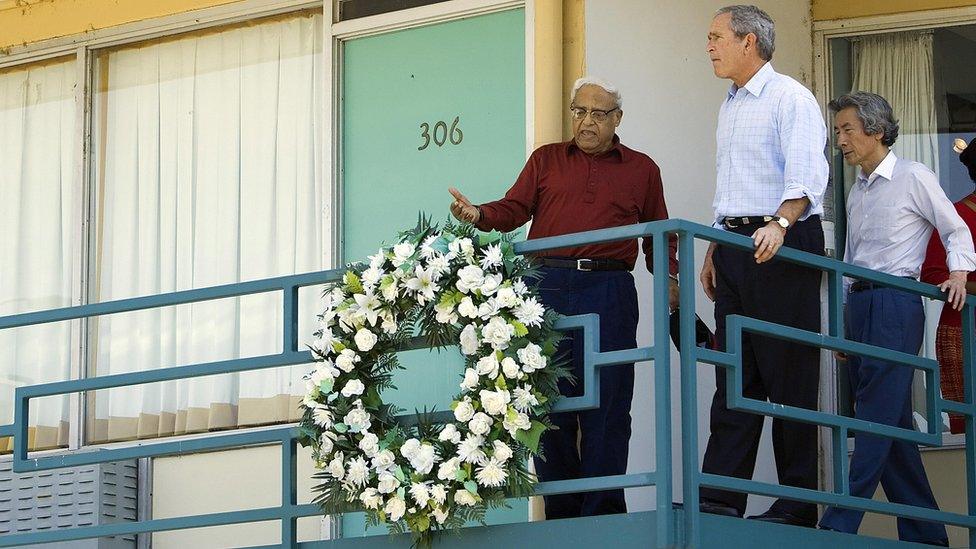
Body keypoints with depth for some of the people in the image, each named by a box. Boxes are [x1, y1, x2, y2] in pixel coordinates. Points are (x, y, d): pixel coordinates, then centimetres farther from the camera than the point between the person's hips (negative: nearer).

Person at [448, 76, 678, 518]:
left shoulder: (641, 169, 17)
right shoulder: (546, 160, 17)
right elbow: (514, 208, 6)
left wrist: (670, 278, 8)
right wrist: (478, 215, -12)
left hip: (609, 288, -1)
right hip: (547, 286, 1)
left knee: (606, 404, -5)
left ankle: (602, 510, -1)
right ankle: (561, 510, 6)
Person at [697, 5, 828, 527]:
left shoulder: (789, 97, -8)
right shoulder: (729, 107, 20)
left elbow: (807, 176, -20)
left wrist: (779, 224, -35)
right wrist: (714, 251, 19)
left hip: (782, 247, -9)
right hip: (735, 247, 9)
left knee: (789, 377, -5)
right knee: (734, 377, 4)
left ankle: (797, 507, -3)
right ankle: (719, 499, 2)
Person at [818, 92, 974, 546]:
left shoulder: (914, 178, -2)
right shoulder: (857, 190, 18)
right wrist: (843, 324, 20)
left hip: (896, 304, -8)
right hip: (859, 304, 8)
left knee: (876, 420, -12)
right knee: (893, 424, 7)